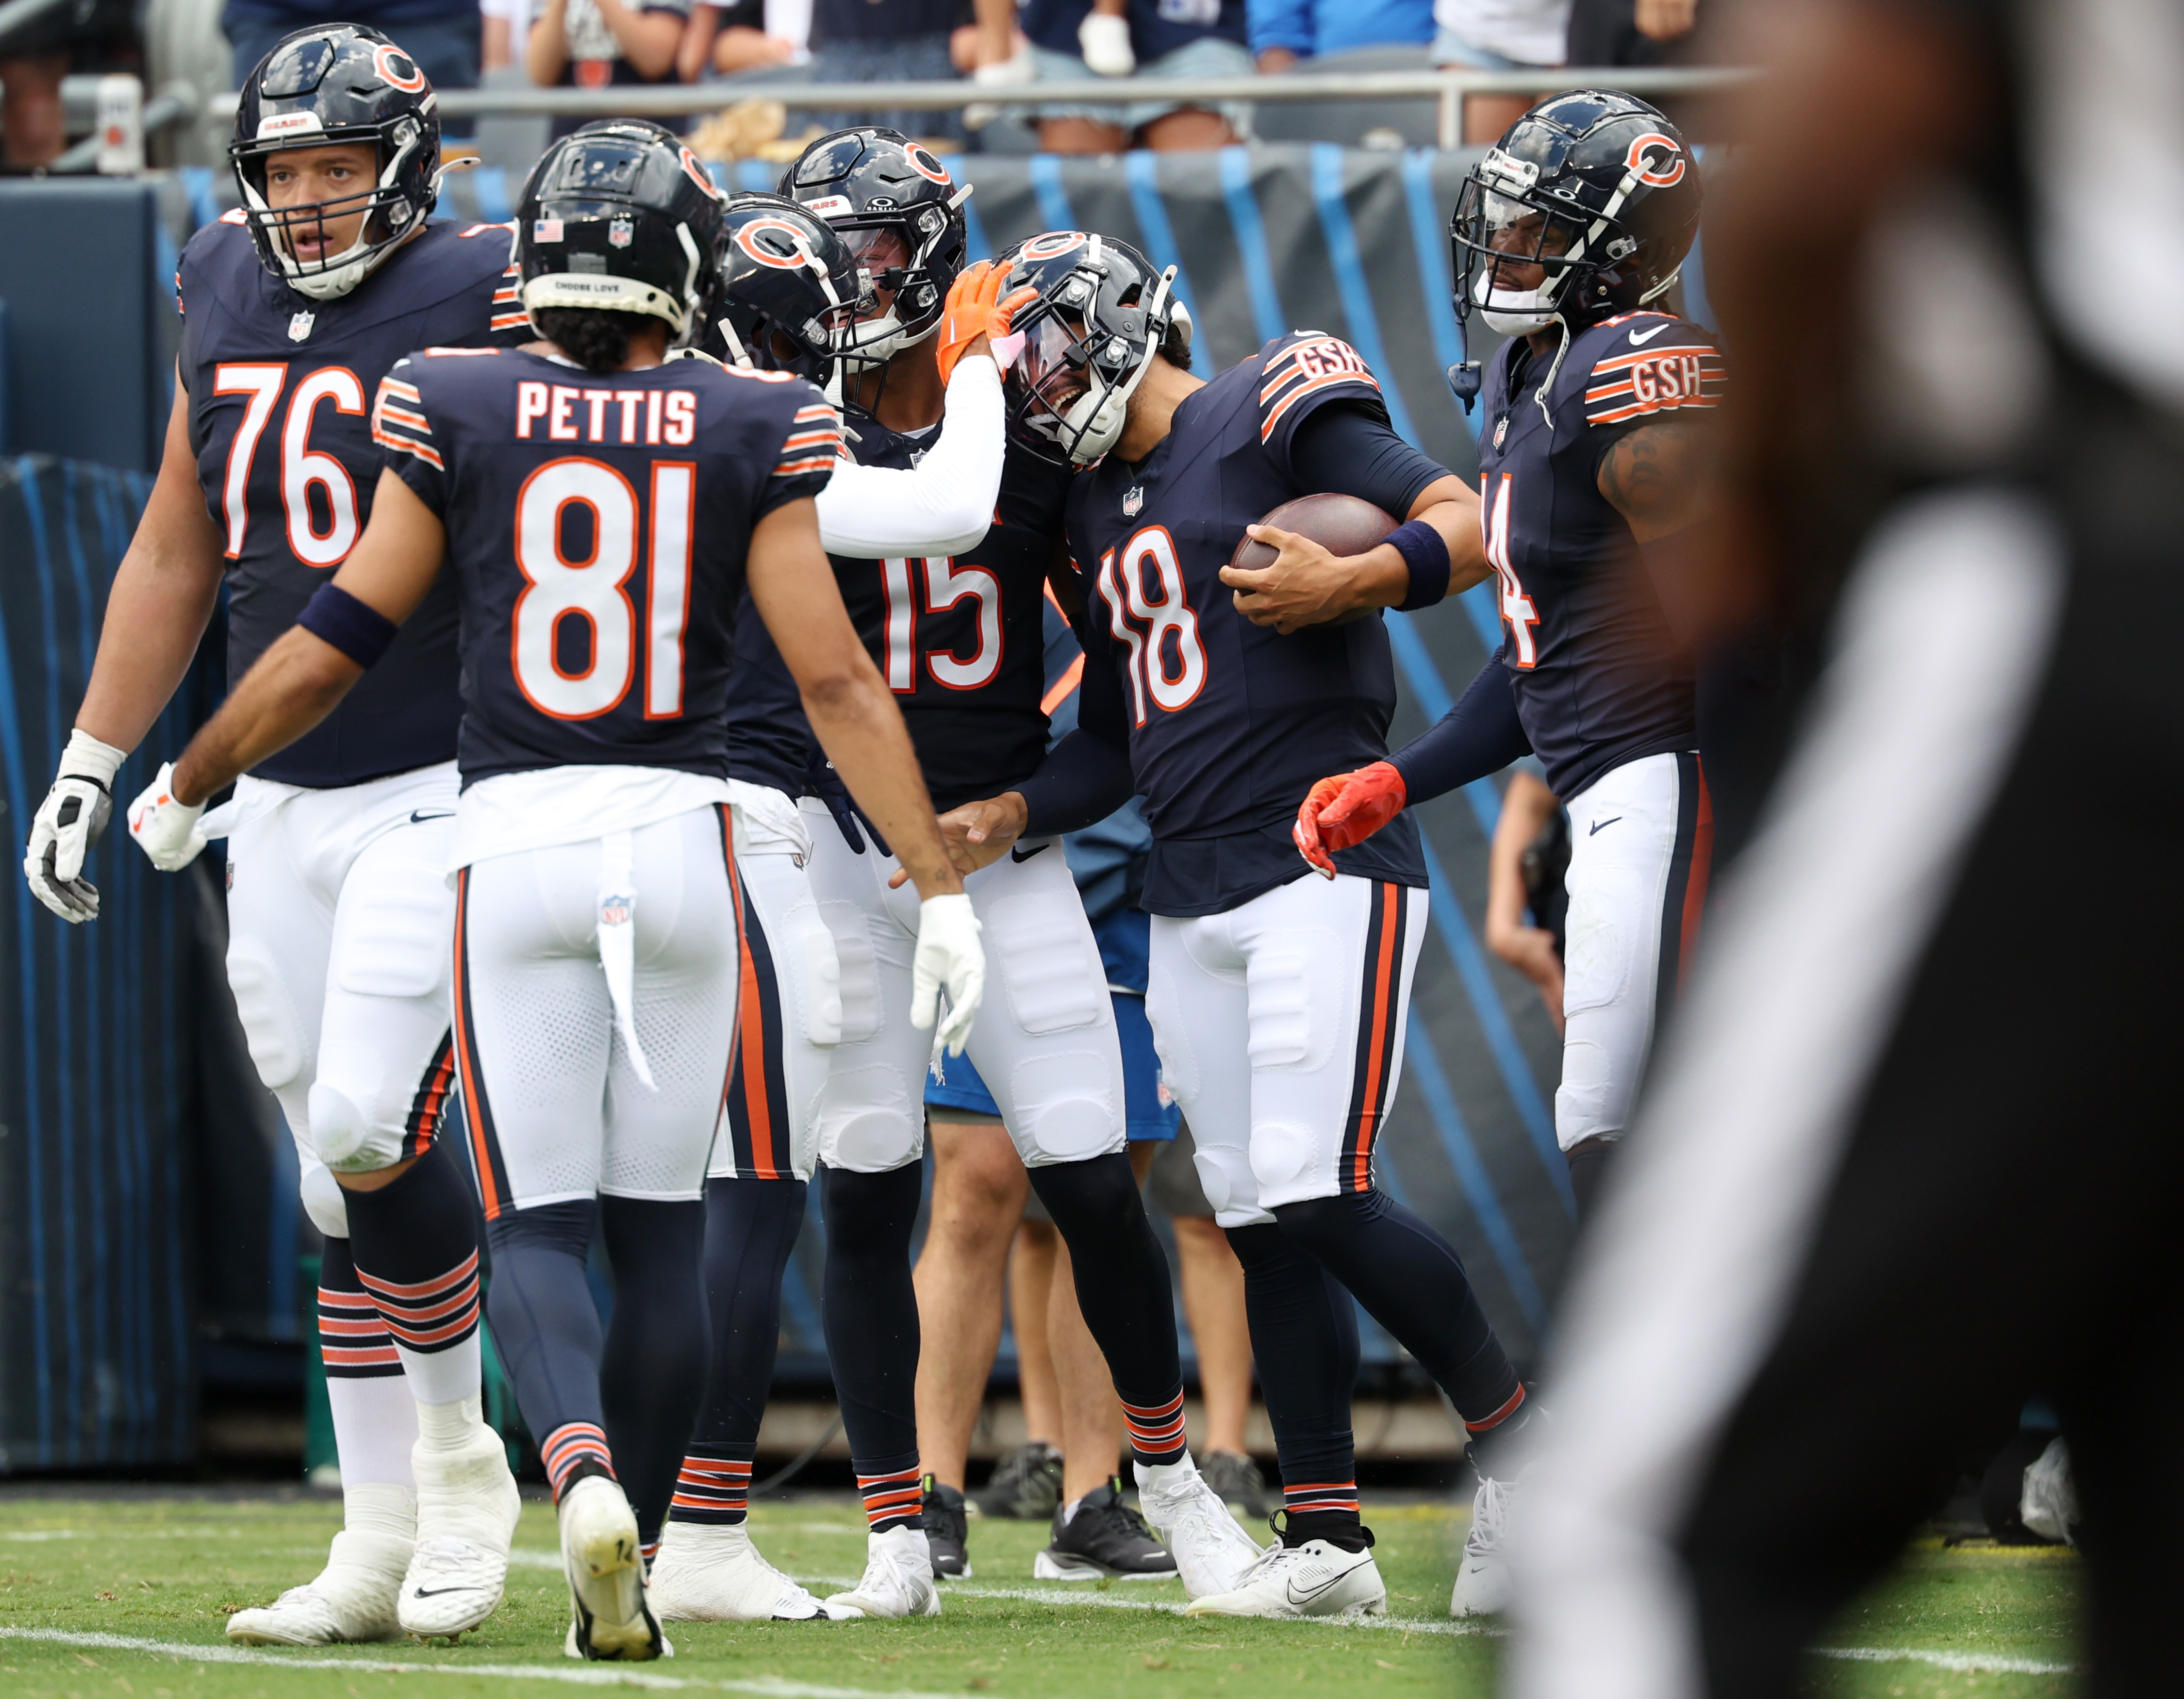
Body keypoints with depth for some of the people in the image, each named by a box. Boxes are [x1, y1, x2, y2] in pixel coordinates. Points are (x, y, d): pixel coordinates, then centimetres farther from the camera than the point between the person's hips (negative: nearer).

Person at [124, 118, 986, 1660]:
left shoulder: (456, 411, 0)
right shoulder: (749, 433, 0)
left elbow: (334, 647, 4)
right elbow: (835, 681, -3)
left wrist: (189, 788, 19)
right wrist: (942, 888, -1)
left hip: (515, 840, -1)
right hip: (683, 835, 1)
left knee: (536, 1224, 2)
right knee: (661, 1227, 12)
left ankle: (584, 1468, -27)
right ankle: (629, 1576, 14)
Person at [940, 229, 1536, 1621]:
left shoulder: (1274, 418, -3)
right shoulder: (1102, 510, 20)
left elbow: (1469, 527, -9)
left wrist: (1359, 578, -26)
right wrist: (1009, 818, 10)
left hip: (1326, 869, -8)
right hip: (1193, 902, 8)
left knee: (1323, 1198, -15)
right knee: (1261, 1223, 5)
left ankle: (1520, 1439, 0)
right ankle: (1326, 1541, 7)